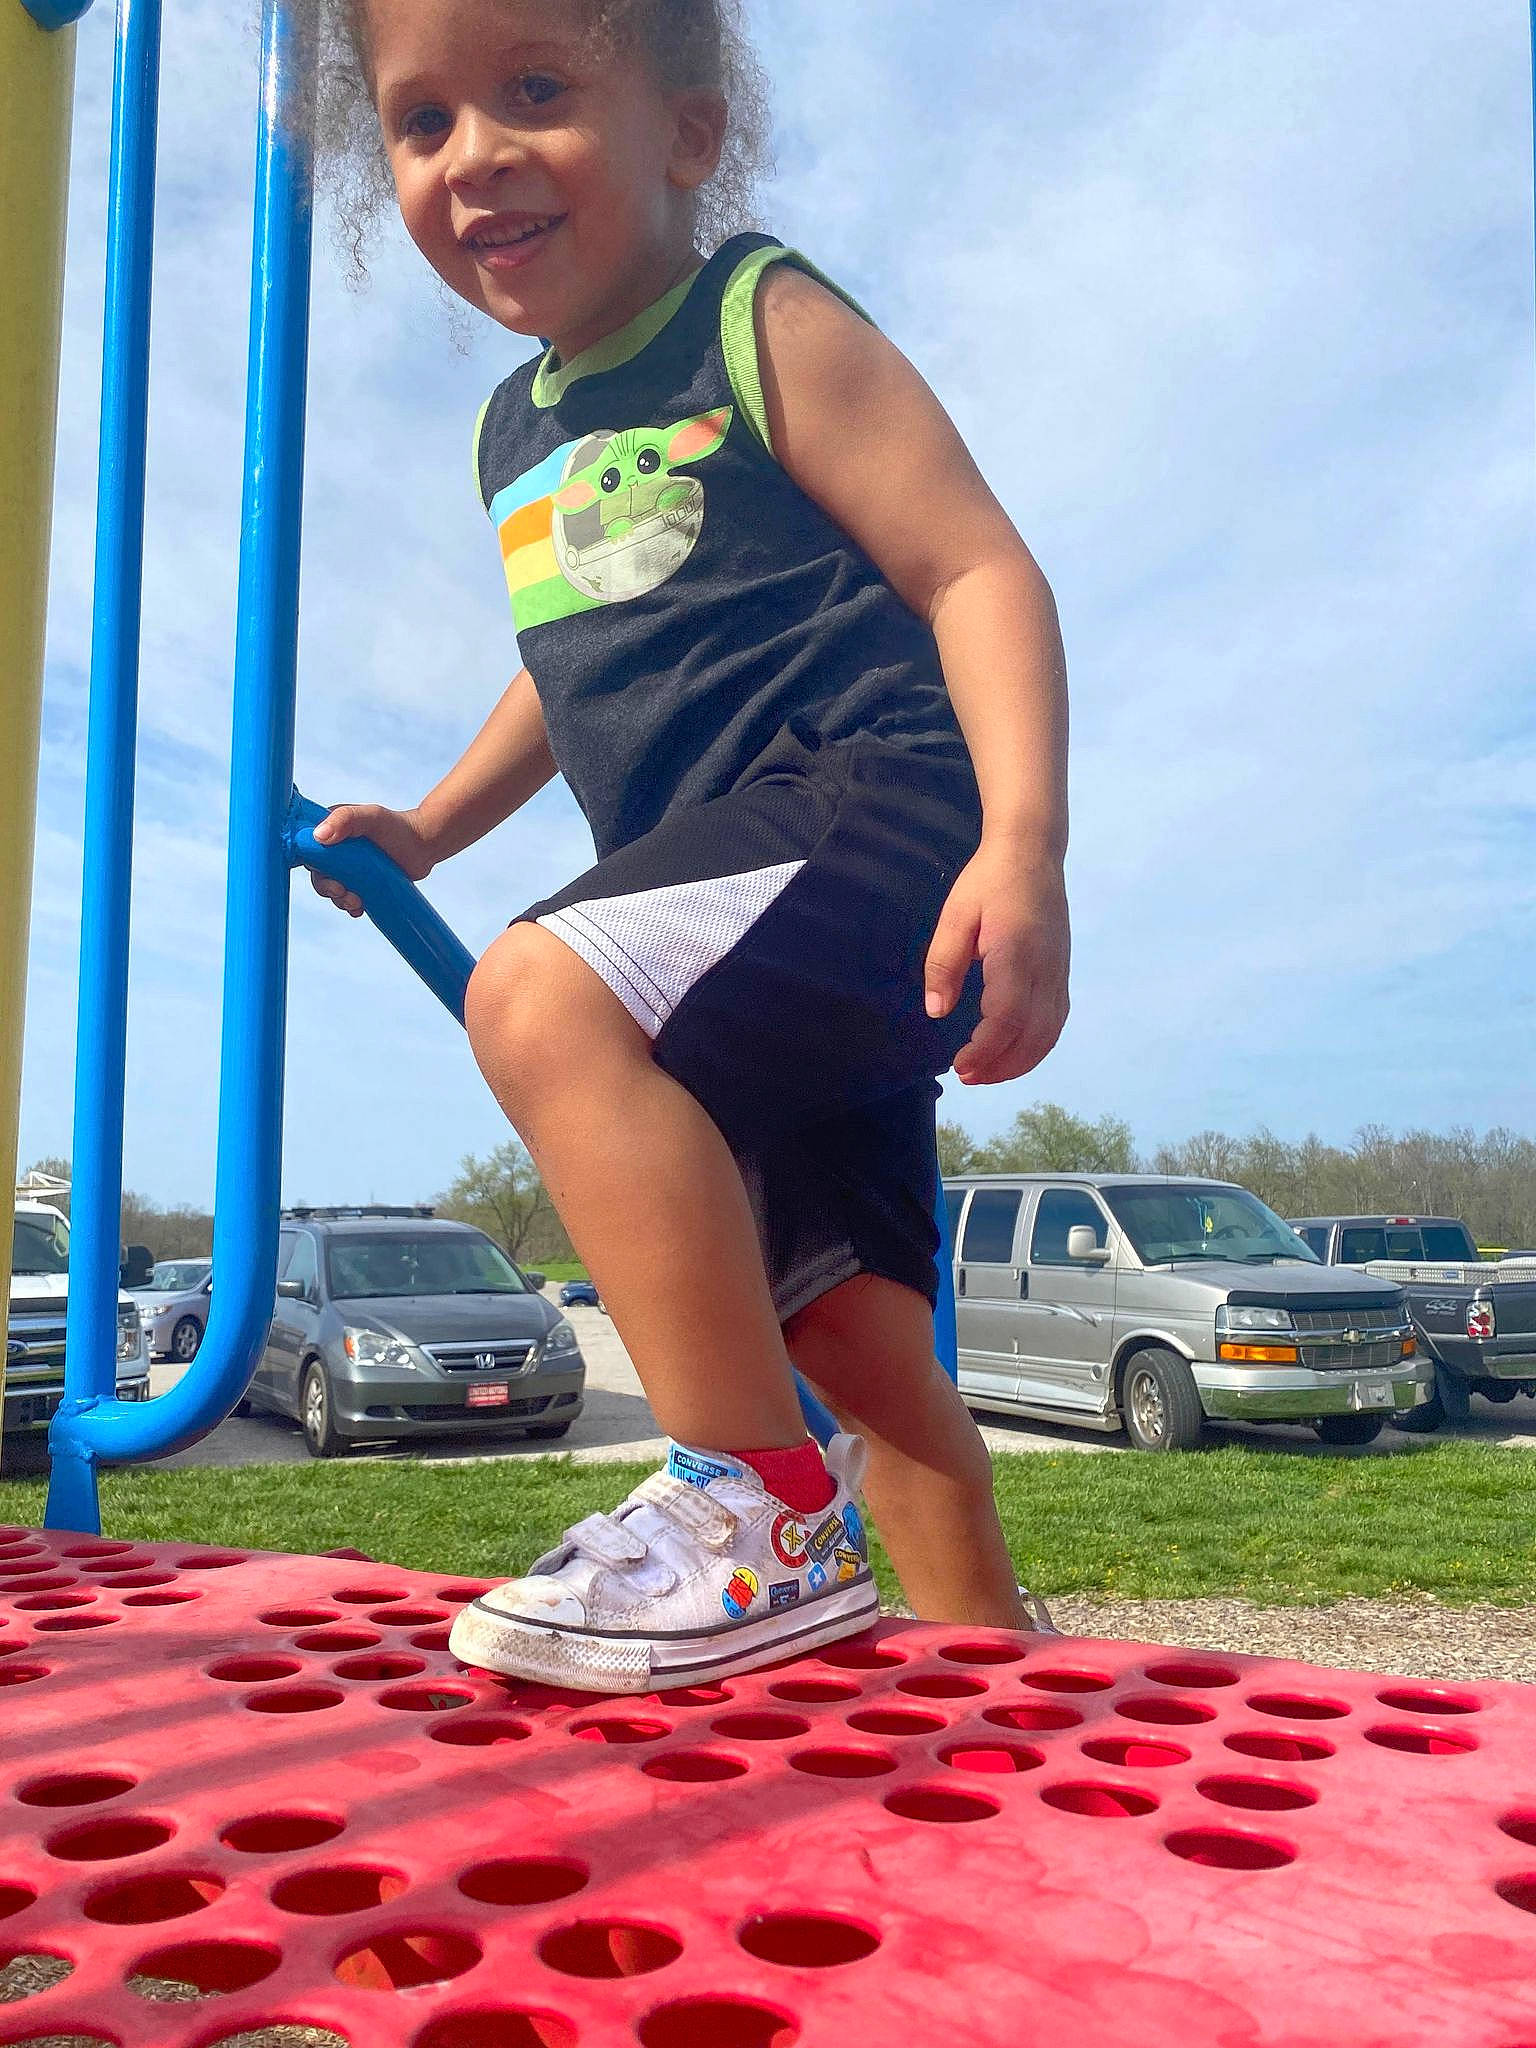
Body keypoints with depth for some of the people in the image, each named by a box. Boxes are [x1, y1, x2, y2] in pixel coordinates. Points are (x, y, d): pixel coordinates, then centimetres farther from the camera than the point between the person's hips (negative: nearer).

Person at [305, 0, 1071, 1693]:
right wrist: (428, 828, 33)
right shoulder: (515, 433, 19)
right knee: (845, 1325, 11)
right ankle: (980, 1639, 25)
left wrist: (1025, 847, -25)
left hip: (869, 809, -8)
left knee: (541, 994, -28)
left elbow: (977, 570, -11)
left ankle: (759, 1514, -25)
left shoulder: (765, 325, -2)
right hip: (779, 966, 9)